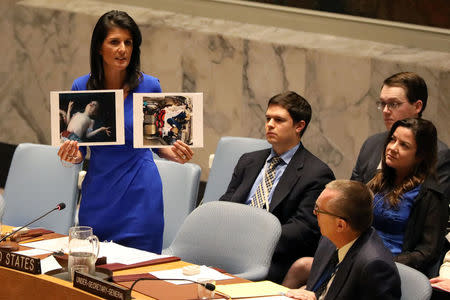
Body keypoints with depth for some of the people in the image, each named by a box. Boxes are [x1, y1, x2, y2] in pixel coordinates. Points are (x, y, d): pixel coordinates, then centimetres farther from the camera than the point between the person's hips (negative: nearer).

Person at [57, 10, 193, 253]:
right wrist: (70, 155, -16)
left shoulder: (149, 86, -6)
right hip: (98, 196, 2)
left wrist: (175, 154, -13)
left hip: (140, 197, -2)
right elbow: (79, 152, 5)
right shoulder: (81, 87, -2)